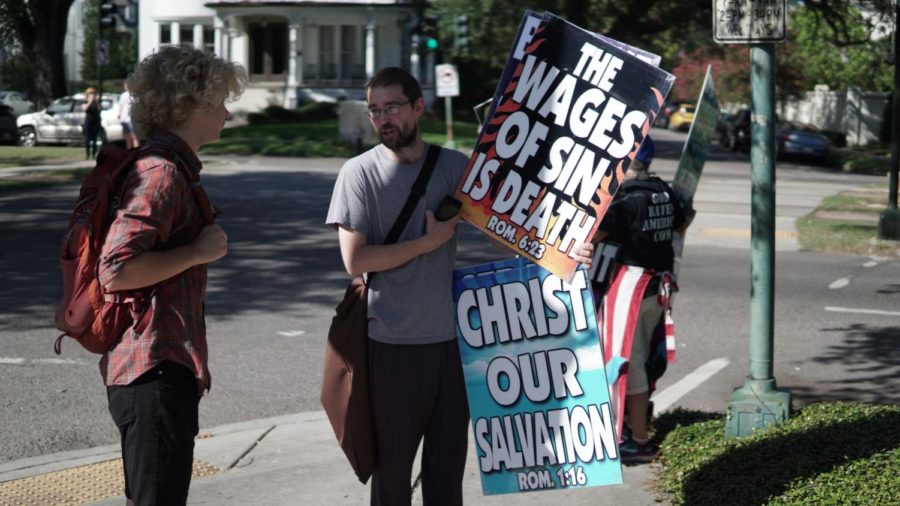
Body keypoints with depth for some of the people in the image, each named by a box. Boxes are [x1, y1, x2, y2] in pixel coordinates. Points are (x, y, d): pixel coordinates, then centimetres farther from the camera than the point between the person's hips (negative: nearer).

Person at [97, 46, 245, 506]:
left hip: (162, 367, 11)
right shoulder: (160, 173, -18)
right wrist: (199, 252, -19)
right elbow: (115, 270, -26)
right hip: (156, 370, -11)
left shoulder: (173, 168, 16)